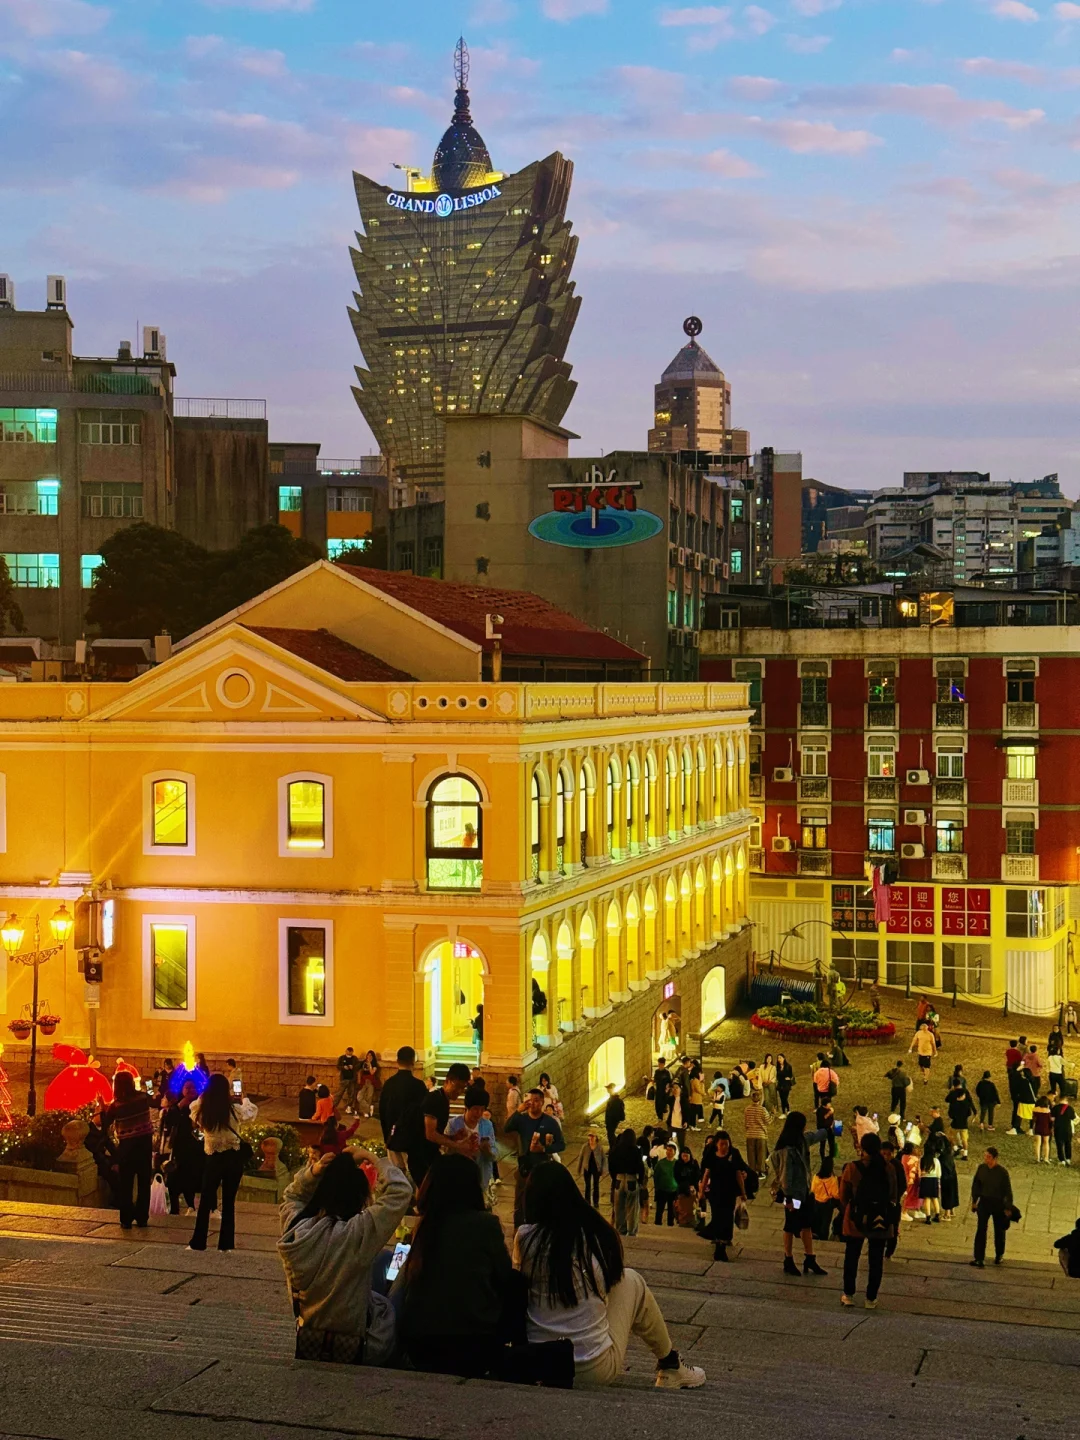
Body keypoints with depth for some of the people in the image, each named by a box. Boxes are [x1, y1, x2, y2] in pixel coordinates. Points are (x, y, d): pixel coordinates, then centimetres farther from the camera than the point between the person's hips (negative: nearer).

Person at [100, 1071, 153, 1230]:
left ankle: (126, 1220, 10)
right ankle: (142, 1218, 13)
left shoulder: (115, 1106, -12)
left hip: (127, 1146, -3)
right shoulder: (143, 1098, -5)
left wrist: (103, 1109, 7)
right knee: (144, 1182, 10)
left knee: (126, 1184, 9)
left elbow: (104, 1129, -4)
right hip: (145, 1143, 3)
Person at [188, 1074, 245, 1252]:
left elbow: (194, 1109, 17)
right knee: (229, 1202, 9)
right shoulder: (233, 1110, -9)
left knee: (205, 1201, 12)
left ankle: (198, 1242, 13)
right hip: (233, 1157, 0)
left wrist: (205, 1096, 25)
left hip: (214, 1159, 0)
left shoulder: (202, 1111, -6)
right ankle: (226, 1243, 10)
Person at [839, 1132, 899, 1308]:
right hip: (881, 1221, 1)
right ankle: (871, 1298, 12)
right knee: (876, 1260, 10)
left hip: (856, 1220, -1)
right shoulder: (889, 1169, -5)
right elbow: (894, 1197, 4)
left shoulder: (852, 1168, -11)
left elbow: (843, 1196, -3)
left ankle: (848, 1295, 19)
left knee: (851, 1257, 14)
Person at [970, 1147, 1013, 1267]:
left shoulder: (1002, 1172, -15)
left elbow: (1008, 1191, -9)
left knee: (999, 1230, 14)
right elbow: (975, 1184, 7)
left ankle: (999, 1255, 34)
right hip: (984, 1201, 2)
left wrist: (1008, 1208, -7)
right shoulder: (982, 1168, -6)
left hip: (998, 1203, -2)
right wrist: (974, 1200, 9)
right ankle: (979, 1259, -7)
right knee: (981, 1229, -7)